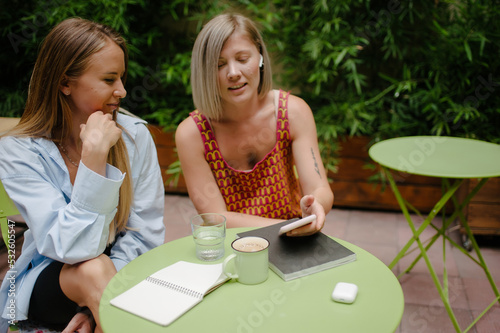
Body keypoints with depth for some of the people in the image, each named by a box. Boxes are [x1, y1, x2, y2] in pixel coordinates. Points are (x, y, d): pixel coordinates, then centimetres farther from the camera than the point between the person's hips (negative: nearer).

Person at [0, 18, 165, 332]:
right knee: (93, 270, -31)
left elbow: (146, 233, -8)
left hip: (122, 270, 2)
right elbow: (70, 250, -24)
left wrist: (100, 300, -21)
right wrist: (94, 155, -30)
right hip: (48, 280, -1)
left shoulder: (135, 135, -8)